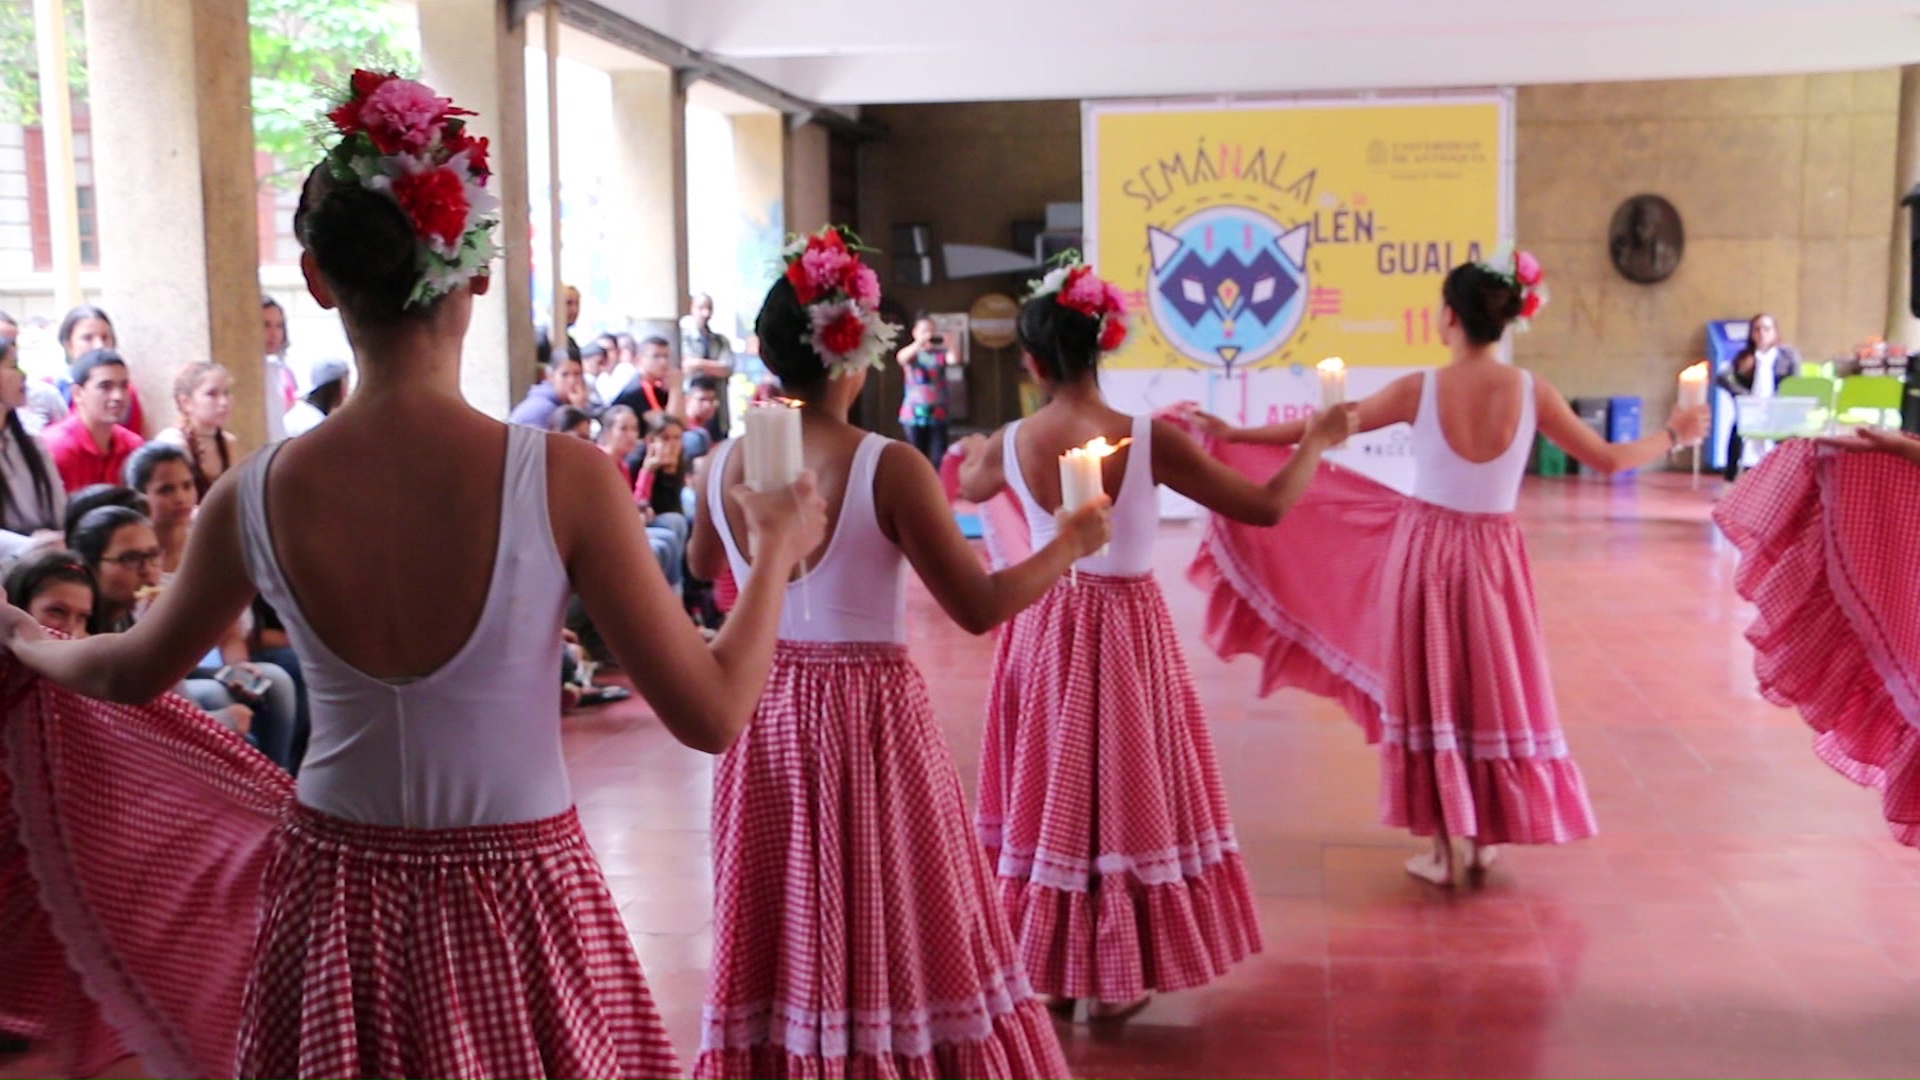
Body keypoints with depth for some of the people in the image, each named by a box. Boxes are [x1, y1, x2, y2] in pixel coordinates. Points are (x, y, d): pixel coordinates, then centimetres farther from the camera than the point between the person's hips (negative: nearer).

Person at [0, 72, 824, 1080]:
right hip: (515, 904, -2)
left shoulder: (257, 494, -10)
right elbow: (712, 713, -15)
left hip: (334, 903, 2)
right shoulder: (563, 477, -20)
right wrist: (778, 550, 1)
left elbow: (132, 671, 9)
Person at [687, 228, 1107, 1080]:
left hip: (766, 715, 5)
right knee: (897, 929, 10)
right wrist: (1069, 545, -2)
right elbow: (977, 608, -16)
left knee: (779, 931, 16)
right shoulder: (888, 467, -17)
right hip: (870, 716, -5)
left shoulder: (725, 463, -1)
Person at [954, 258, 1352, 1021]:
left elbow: (969, 487, 18)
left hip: (1044, 628, 3)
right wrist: (1319, 439, 2)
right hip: (1127, 632, -3)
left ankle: (1047, 966, 28)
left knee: (1050, 792, 16)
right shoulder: (1149, 440, -19)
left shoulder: (1014, 443, -8)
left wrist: (973, 451, 41)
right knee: (1122, 792, 10)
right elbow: (1267, 507, -15)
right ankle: (1113, 980, 20)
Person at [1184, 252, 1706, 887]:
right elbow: (1608, 460, 2)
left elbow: (1320, 430, -5)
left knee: (1430, 692, 9)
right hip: (1493, 554, 2)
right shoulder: (1532, 391, -7)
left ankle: (1441, 851, 14)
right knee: (1492, 691, 16)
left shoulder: (1420, 389, -12)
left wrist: (1231, 434, 6)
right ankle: (1483, 841, 26)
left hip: (1424, 549, -1)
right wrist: (1674, 436, 21)